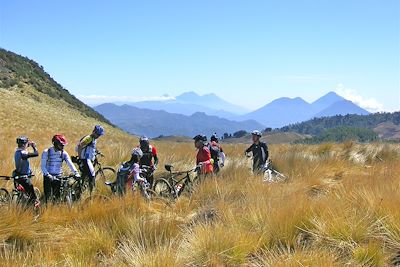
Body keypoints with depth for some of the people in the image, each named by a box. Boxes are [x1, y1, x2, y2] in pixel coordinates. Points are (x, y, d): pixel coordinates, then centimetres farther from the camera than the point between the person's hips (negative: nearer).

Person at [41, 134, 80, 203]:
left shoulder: (64, 153, 1)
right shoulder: (46, 152, -8)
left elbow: (70, 163, -9)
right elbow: (43, 166, -11)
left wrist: (76, 173, -24)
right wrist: (48, 175, -25)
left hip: (58, 177, 3)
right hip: (48, 177, -3)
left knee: (57, 196, 1)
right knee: (48, 196, -5)